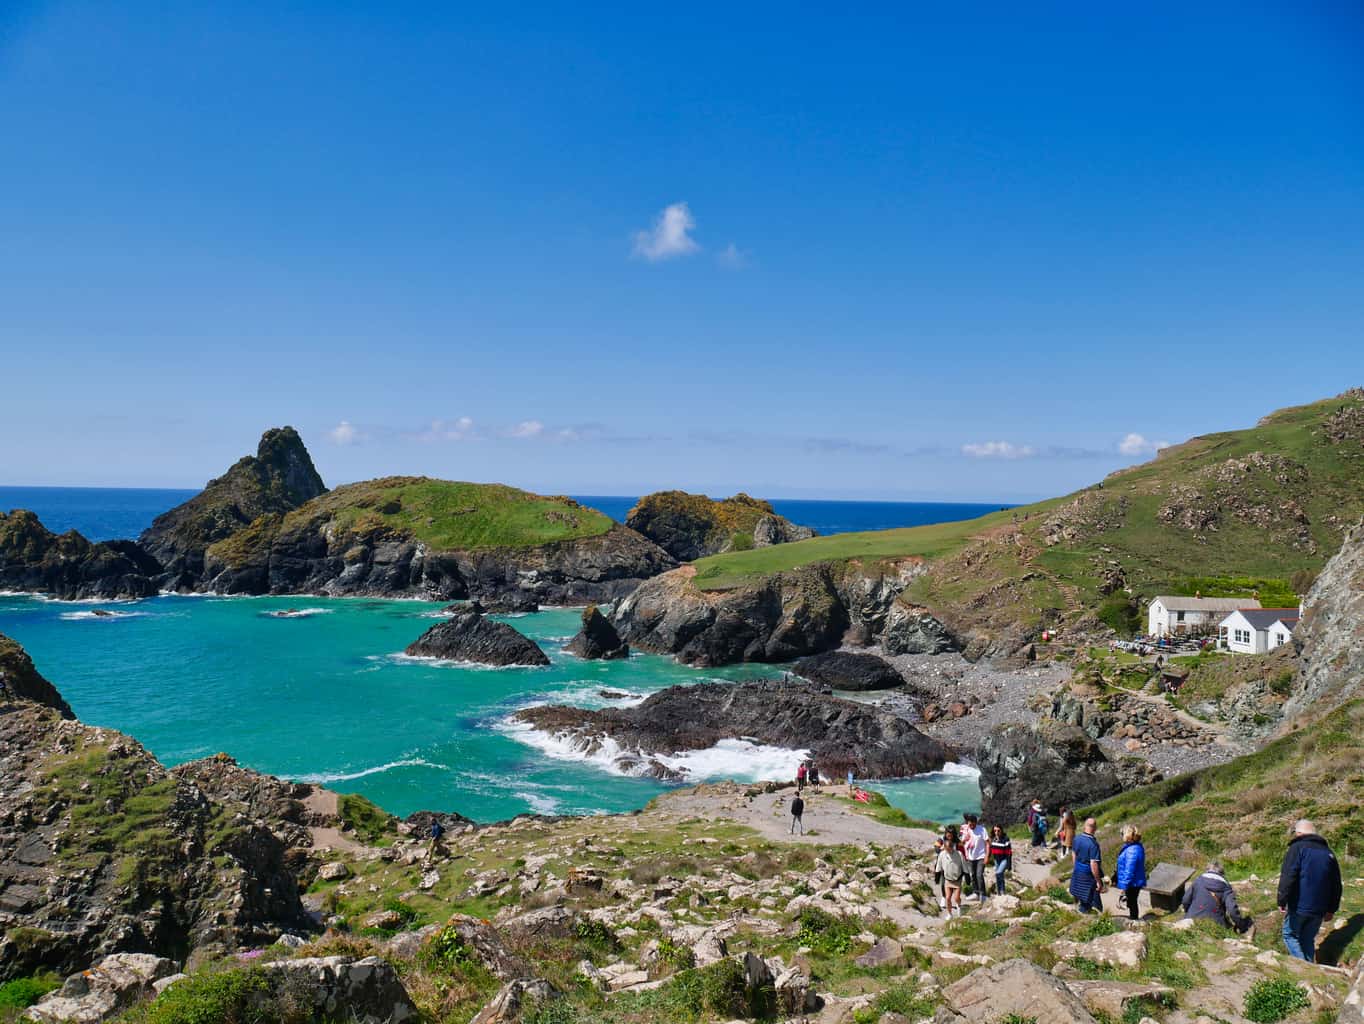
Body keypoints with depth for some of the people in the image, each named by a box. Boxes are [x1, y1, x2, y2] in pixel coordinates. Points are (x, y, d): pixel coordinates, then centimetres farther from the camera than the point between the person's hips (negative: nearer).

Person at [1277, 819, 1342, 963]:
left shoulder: (1297, 848, -8)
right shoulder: (1328, 853, 13)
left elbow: (1287, 878, -18)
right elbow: (1336, 885, 17)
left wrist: (1282, 901, -14)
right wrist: (1331, 909, 22)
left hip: (1299, 907, -6)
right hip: (1319, 910, 6)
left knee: (1290, 935, 8)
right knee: (1308, 940, 17)